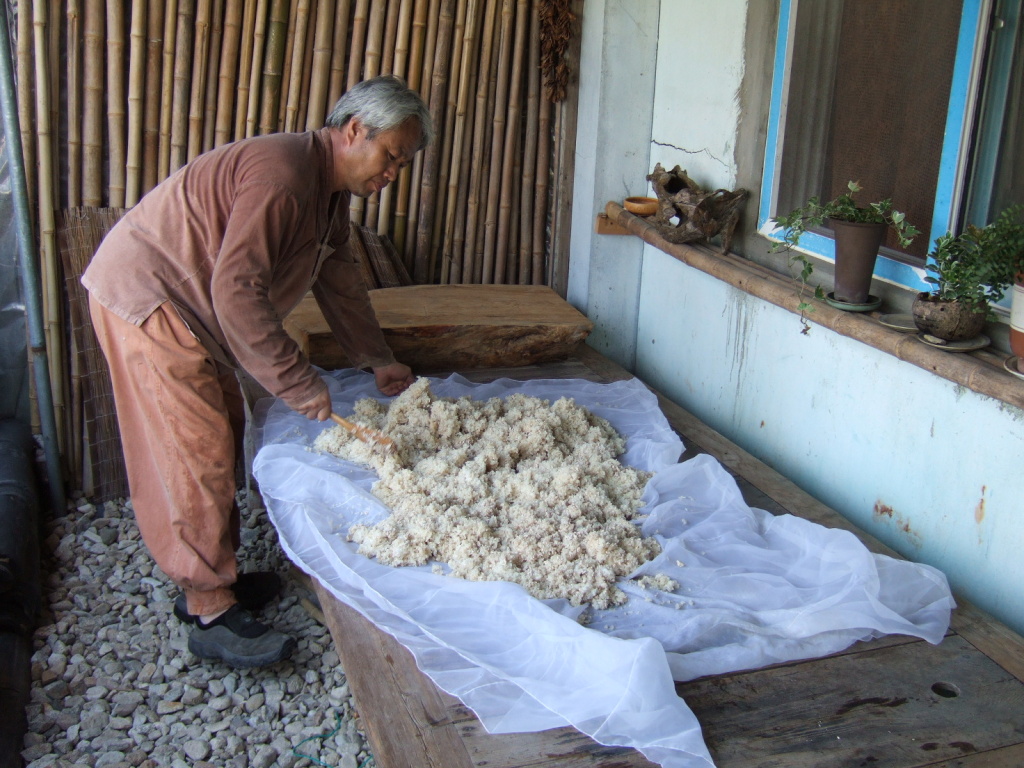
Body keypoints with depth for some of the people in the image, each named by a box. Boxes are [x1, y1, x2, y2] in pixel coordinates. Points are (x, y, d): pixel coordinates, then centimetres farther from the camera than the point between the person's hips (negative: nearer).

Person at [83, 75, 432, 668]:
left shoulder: (331, 191, 9)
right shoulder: (283, 175, -25)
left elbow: (339, 280, 18)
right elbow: (236, 292, -31)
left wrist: (378, 361, 17)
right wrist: (299, 383, -28)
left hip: (186, 306, 11)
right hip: (143, 297, -10)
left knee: (224, 435, 14)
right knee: (197, 453, -8)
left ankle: (213, 577, 26)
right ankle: (210, 613, 2)